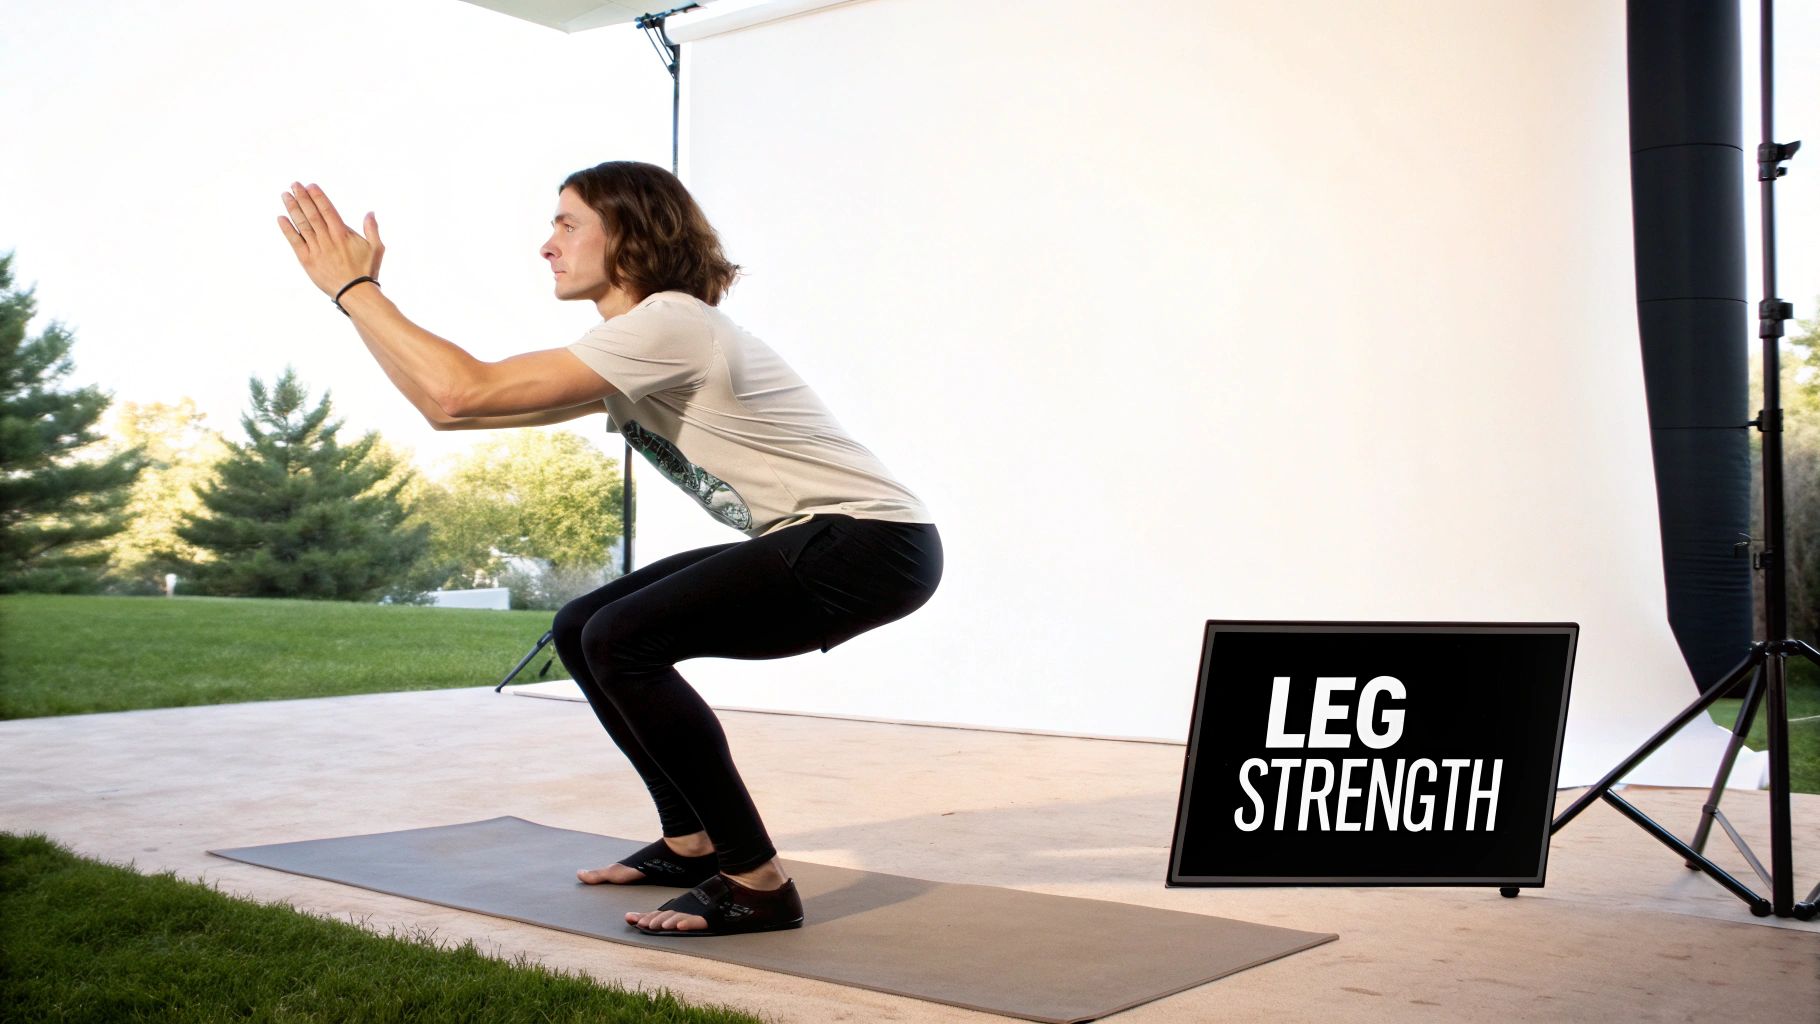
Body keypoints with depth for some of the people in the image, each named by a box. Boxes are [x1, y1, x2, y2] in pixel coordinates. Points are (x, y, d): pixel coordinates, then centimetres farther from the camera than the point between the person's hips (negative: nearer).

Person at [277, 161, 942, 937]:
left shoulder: (667, 324, -18)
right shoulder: (628, 359, 13)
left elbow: (463, 391, -23)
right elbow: (450, 408, 10)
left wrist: (354, 289, -13)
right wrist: (357, 293, 7)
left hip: (874, 545, -10)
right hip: (811, 544, 10)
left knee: (623, 642, -21)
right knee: (581, 632, 10)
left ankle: (756, 885, -12)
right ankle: (692, 843, 20)